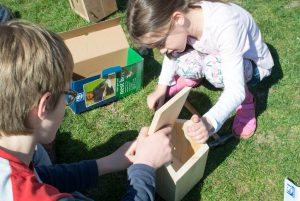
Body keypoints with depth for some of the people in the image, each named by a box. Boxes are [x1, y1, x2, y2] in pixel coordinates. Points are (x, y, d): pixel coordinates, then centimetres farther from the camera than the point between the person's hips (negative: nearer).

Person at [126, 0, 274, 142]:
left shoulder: (225, 27, -41)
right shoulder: (184, 15, -22)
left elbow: (235, 90, -42)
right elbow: (172, 52, 0)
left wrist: (208, 122, -57)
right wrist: (162, 86, -8)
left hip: (255, 65, -5)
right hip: (221, 55, 5)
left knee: (214, 67, -36)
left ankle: (245, 99, -7)